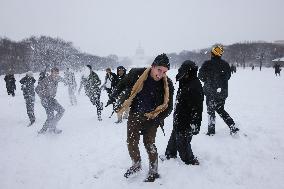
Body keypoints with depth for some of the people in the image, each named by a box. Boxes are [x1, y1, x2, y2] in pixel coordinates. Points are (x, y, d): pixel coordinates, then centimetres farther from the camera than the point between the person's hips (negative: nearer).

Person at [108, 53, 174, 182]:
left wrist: (157, 119, -18)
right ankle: (136, 165, 36)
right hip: (135, 115, 2)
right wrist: (114, 97, 5)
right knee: (131, 143, 9)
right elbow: (123, 84, 4)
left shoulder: (167, 84, -16)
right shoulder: (137, 74, -17)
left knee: (149, 144, -2)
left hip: (151, 118, -2)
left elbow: (168, 106, -6)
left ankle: (153, 172, 20)